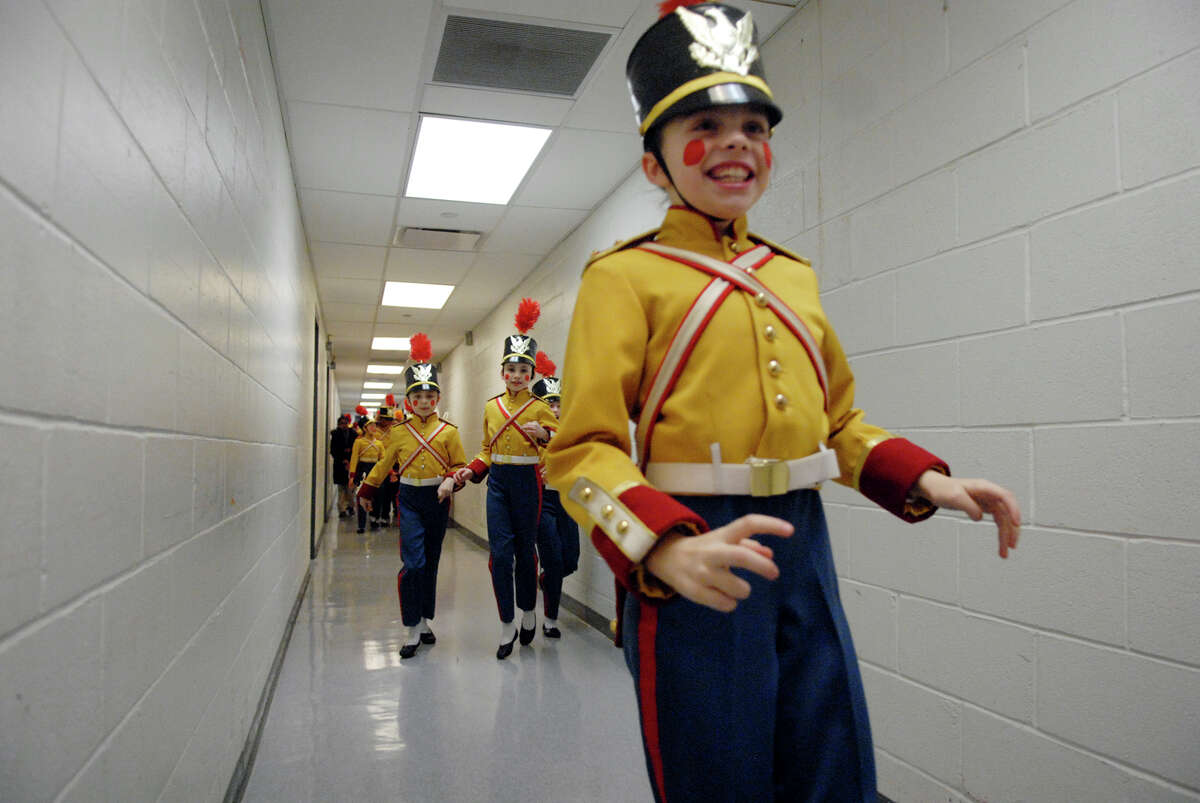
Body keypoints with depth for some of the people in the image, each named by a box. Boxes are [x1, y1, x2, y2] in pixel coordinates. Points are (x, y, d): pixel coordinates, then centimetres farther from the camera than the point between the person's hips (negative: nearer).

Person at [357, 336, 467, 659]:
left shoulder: (449, 432, -1)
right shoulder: (399, 432, 3)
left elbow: (460, 466, 3)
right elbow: (384, 464, 15)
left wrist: (451, 480, -18)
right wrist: (365, 491, 22)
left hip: (438, 501, 1)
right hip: (410, 501, -1)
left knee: (431, 563, 11)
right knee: (413, 563, -11)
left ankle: (424, 621, 25)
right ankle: (412, 630, -2)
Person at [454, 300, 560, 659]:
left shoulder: (540, 408, -2)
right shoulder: (491, 407, 9)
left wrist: (545, 434, -22)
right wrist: (471, 470, 0)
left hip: (527, 483, -2)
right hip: (498, 482, 3)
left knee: (525, 549, 8)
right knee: (500, 552, -5)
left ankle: (528, 612, 30)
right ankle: (507, 626, 6)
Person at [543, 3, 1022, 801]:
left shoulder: (794, 275, 13)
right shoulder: (625, 275, -5)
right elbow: (584, 450, -13)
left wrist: (927, 480, 4)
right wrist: (666, 548, -30)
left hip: (803, 547, 6)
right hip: (692, 556, -5)